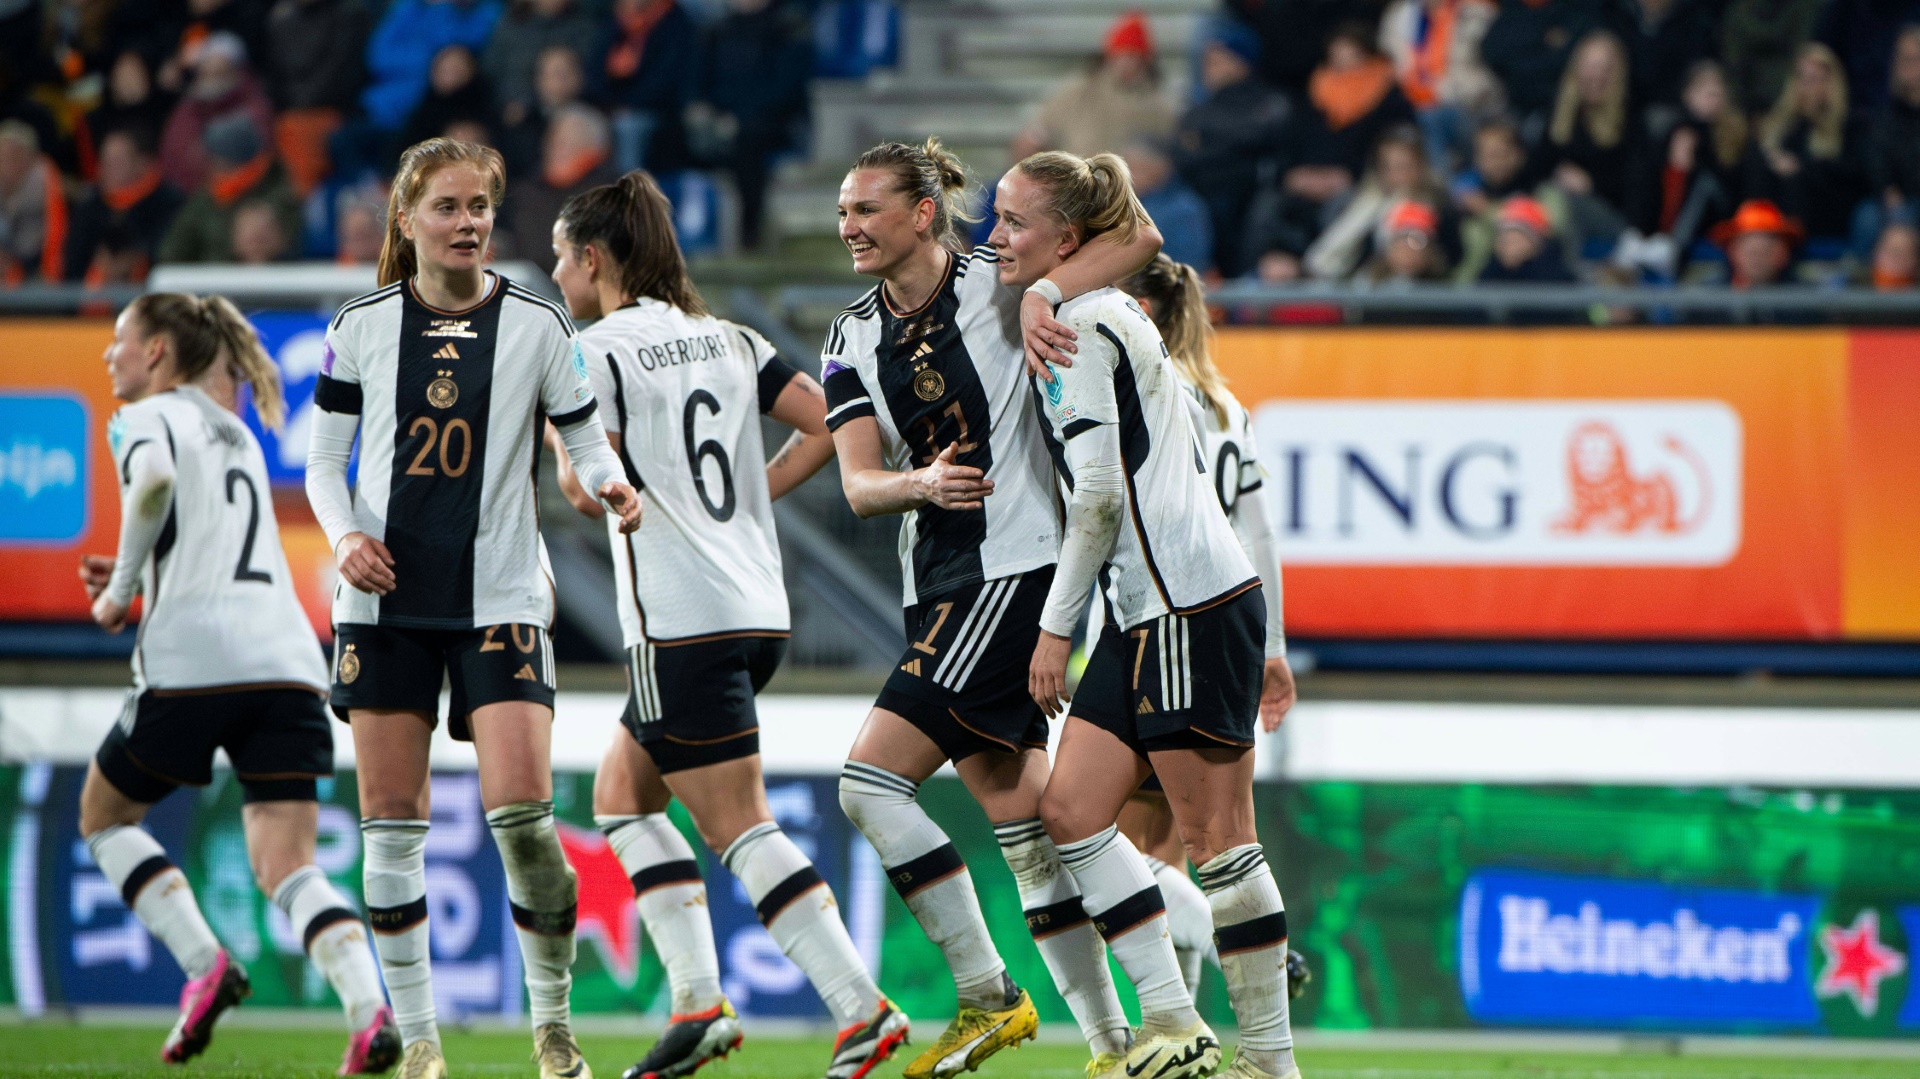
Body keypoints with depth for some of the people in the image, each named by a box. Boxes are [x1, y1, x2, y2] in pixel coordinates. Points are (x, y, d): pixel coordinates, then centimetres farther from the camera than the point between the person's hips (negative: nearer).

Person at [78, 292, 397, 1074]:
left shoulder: (147, 418, 5)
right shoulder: (235, 435, 29)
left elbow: (153, 479, -19)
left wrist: (122, 588, -7)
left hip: (192, 659, -6)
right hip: (288, 661, 6)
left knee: (105, 815, 17)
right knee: (288, 867, -2)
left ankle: (204, 963, -2)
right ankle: (370, 1011, -27)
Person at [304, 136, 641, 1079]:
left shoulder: (536, 325, 1)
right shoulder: (362, 327, 3)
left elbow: (584, 440, 7)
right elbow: (324, 458, 9)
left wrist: (610, 482, -15)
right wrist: (344, 535, -9)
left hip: (499, 598, -2)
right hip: (387, 597, 2)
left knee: (520, 810, -15)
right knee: (391, 822, 0)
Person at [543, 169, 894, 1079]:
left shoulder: (599, 350, -7)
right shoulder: (725, 339, 14)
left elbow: (589, 491, -13)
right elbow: (826, 424, 9)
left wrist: (555, 427, 5)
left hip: (681, 621, -8)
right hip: (757, 610, 8)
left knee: (738, 825, -6)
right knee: (621, 792, 17)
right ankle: (696, 998, 4)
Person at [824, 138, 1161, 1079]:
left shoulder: (996, 287, -7)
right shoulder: (853, 340, 10)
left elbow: (1139, 237, -13)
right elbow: (859, 485, 0)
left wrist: (1044, 294, -26)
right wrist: (920, 483, -21)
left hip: (1015, 567, -7)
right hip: (935, 588, 7)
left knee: (871, 781, -15)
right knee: (1022, 826, 8)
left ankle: (987, 994, -8)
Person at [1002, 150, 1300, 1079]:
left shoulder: (1079, 326, -10)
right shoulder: (1106, 317, 20)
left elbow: (1099, 491, -15)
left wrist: (1055, 627, -11)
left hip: (1190, 604, -10)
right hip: (1148, 614, 10)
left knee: (1214, 835, -6)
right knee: (1070, 810, 3)